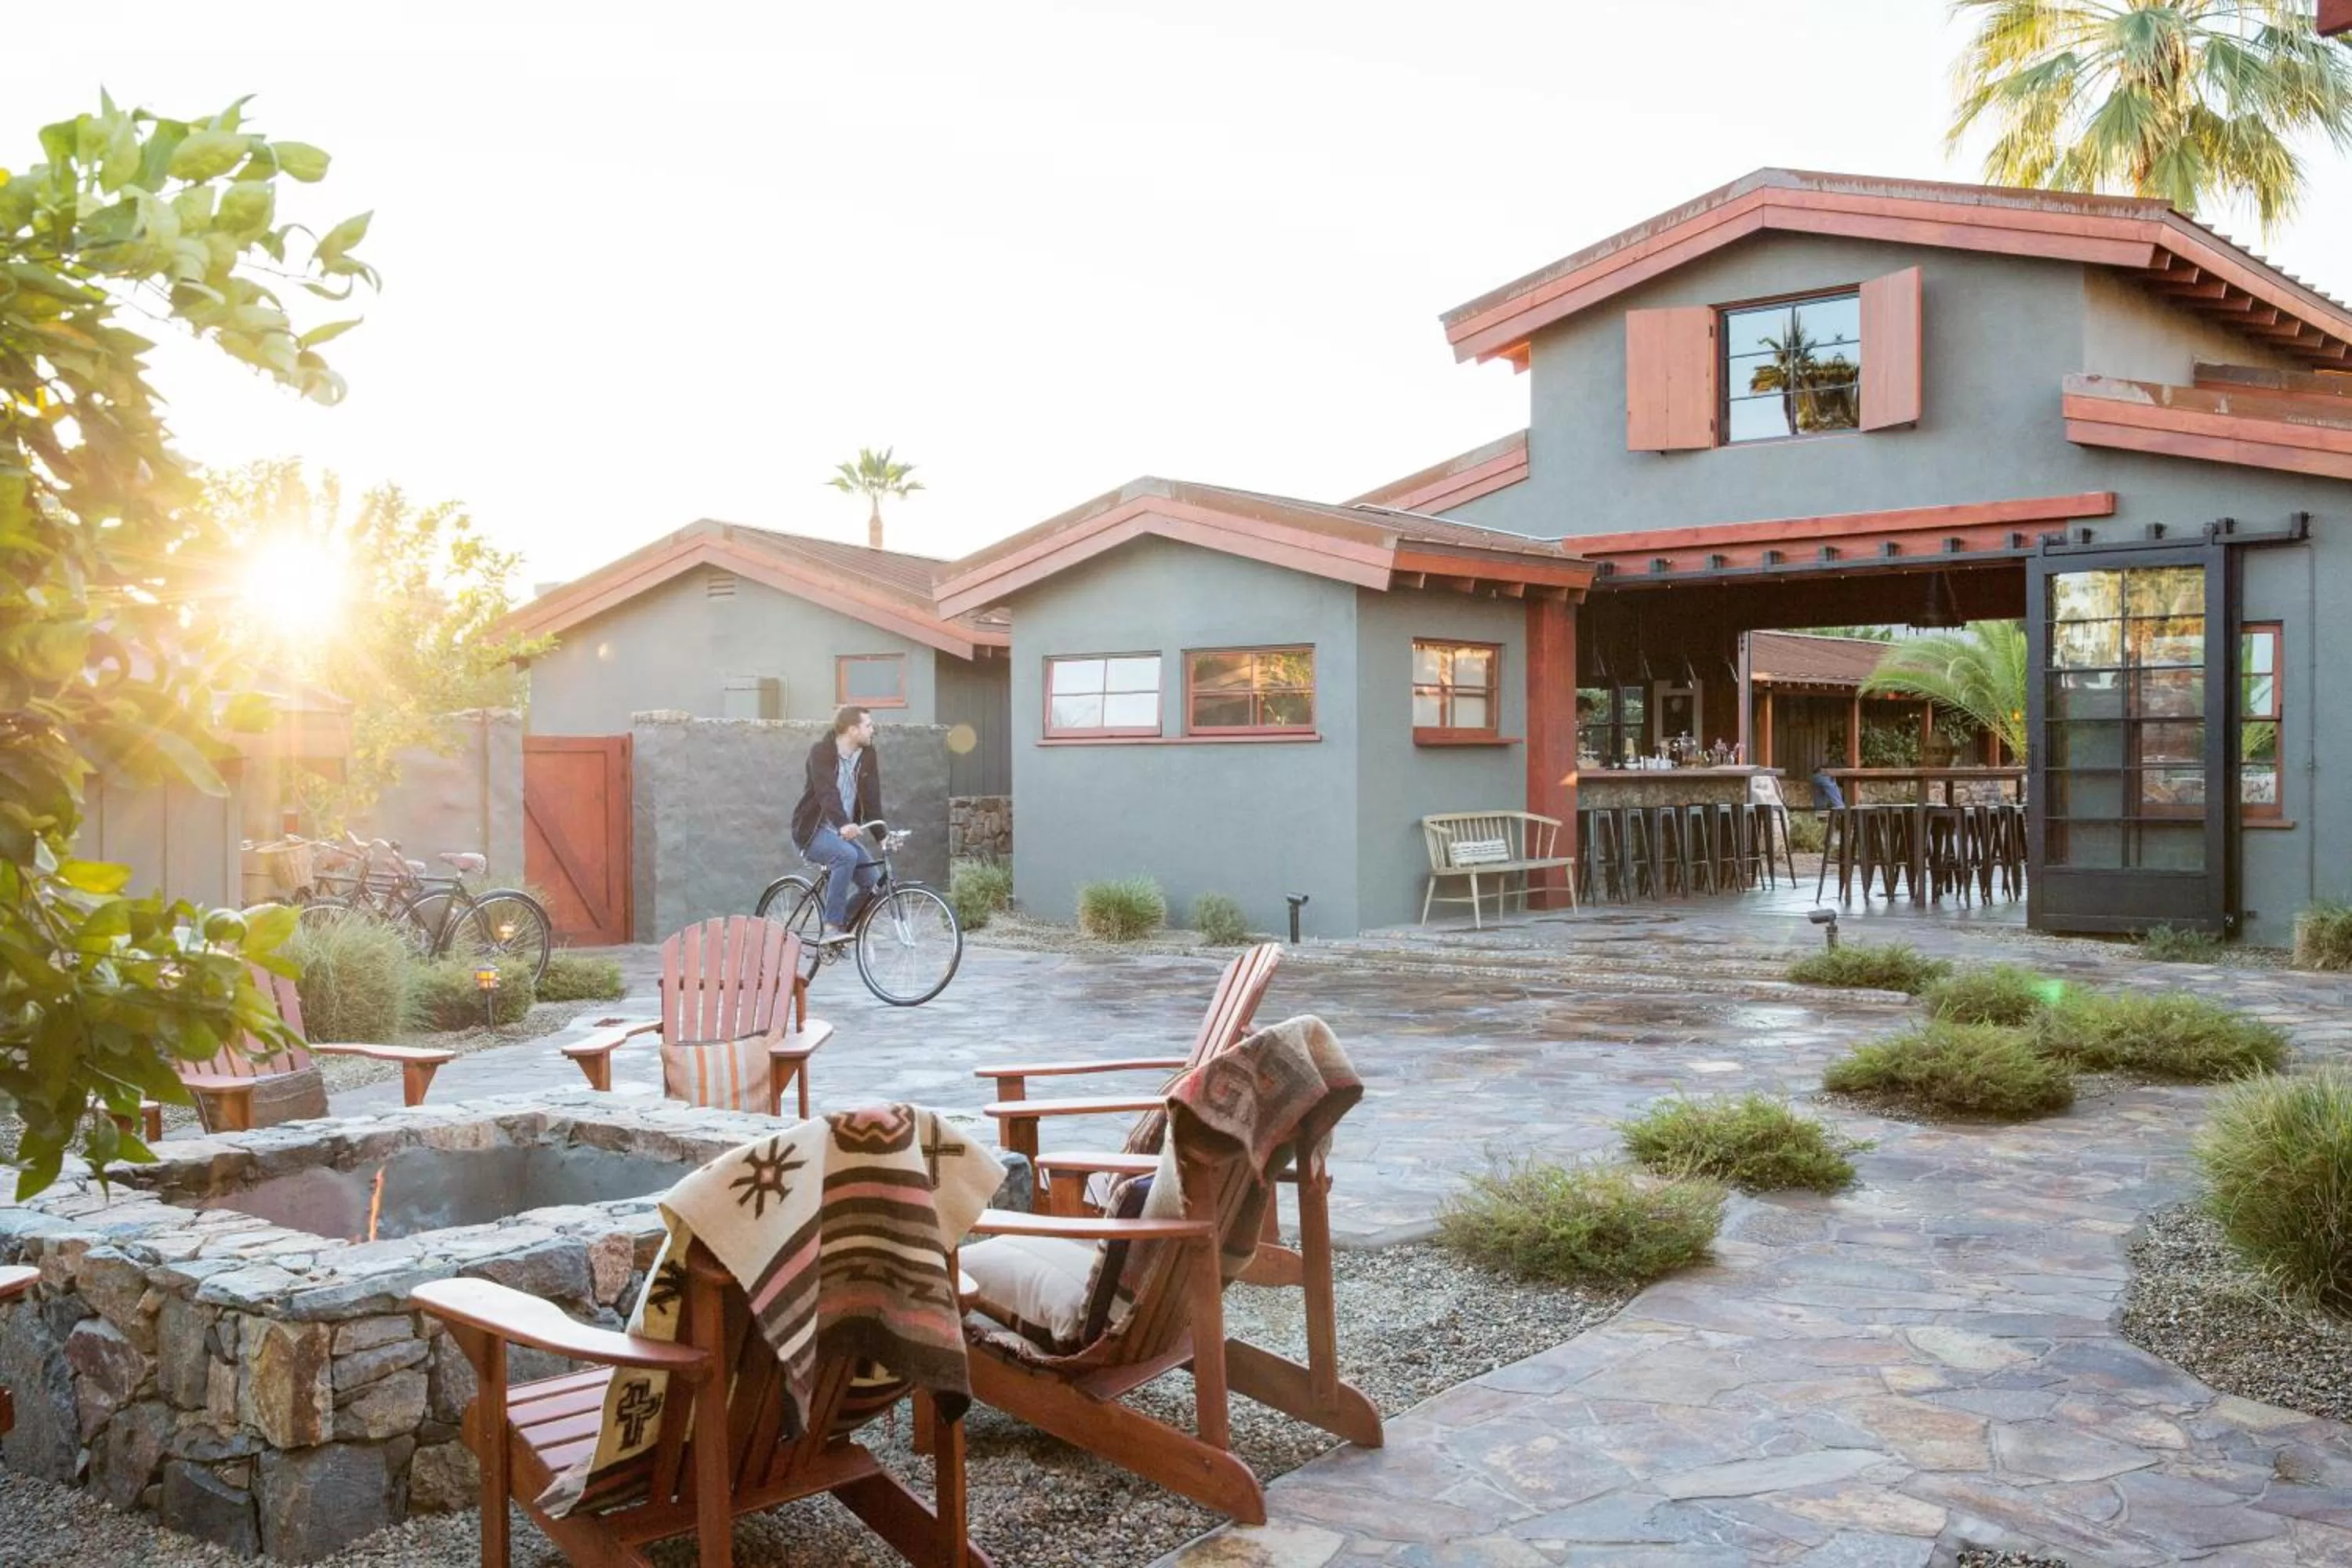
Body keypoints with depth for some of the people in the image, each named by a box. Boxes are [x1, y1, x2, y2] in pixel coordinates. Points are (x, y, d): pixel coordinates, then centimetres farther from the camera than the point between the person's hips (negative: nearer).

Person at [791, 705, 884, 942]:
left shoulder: (867, 756, 3)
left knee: (874, 882, -10)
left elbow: (872, 798, -2)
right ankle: (832, 928, -29)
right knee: (847, 855, -34)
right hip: (813, 831, -6)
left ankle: (842, 926, 12)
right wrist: (843, 824, -46)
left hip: (846, 832, 6)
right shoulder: (821, 752, -15)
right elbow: (827, 791, -30)